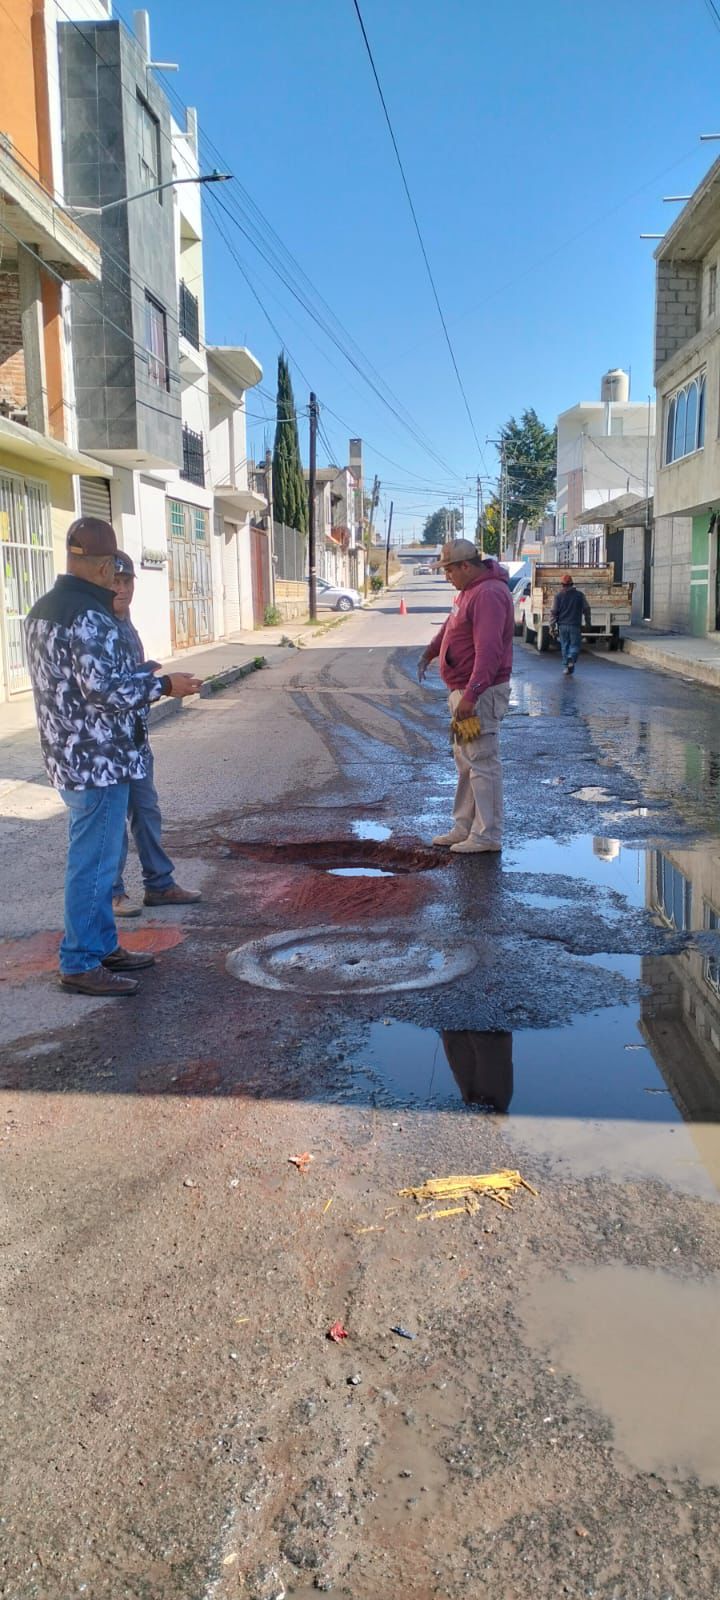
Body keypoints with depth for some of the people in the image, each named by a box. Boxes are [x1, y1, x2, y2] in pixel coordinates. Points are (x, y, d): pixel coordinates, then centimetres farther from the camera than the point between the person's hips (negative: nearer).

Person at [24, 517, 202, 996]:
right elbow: (106, 690, -24)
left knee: (99, 857, 19)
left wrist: (138, 672, 22)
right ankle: (80, 964, 8)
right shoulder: (89, 616, -20)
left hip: (71, 756, 10)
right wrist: (163, 684, -11)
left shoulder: (44, 610, 12)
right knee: (93, 862, -1)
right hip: (98, 760, -10)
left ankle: (104, 945, 29)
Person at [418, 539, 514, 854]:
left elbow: (488, 652, -29)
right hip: (465, 690, 11)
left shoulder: (488, 594, -20)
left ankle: (488, 836, -2)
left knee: (482, 762, -7)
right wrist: (430, 651, 40)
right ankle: (464, 828, 24)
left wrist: (470, 695, -32)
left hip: (481, 692, -11)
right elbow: (452, 623, 33)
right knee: (465, 761, 15)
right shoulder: (470, 589, 14)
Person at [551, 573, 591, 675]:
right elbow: (586, 609, 4)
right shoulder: (579, 594, 2)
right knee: (575, 645, 5)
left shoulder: (558, 595, 0)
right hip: (575, 625, -1)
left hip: (563, 625, 1)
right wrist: (588, 622, 13)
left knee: (564, 646, 12)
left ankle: (566, 666, 9)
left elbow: (554, 612, -2)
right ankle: (571, 658, -23)